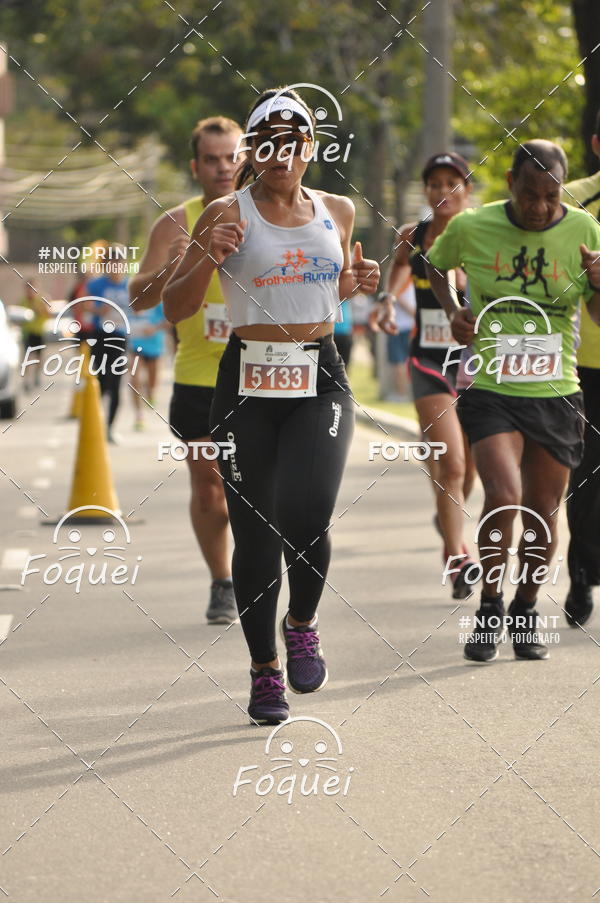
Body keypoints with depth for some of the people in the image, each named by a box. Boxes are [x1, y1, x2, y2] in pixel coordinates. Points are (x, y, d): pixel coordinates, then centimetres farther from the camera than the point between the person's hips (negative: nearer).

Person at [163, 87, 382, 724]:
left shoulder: (338, 211, 10)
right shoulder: (228, 213, -1)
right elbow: (175, 308, -1)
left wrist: (356, 283, 5)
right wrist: (208, 260, -19)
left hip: (320, 381, 1)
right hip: (248, 383, -1)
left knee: (306, 515, -19)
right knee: (254, 531, 2)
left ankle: (302, 625, 9)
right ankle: (264, 671, 18)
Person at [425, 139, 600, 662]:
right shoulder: (471, 227, -5)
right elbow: (436, 265, 17)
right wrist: (452, 311, -1)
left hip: (556, 392, 2)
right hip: (490, 389, -2)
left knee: (542, 512, 7)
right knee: (504, 499, -19)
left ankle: (526, 611, 28)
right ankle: (490, 610, 0)